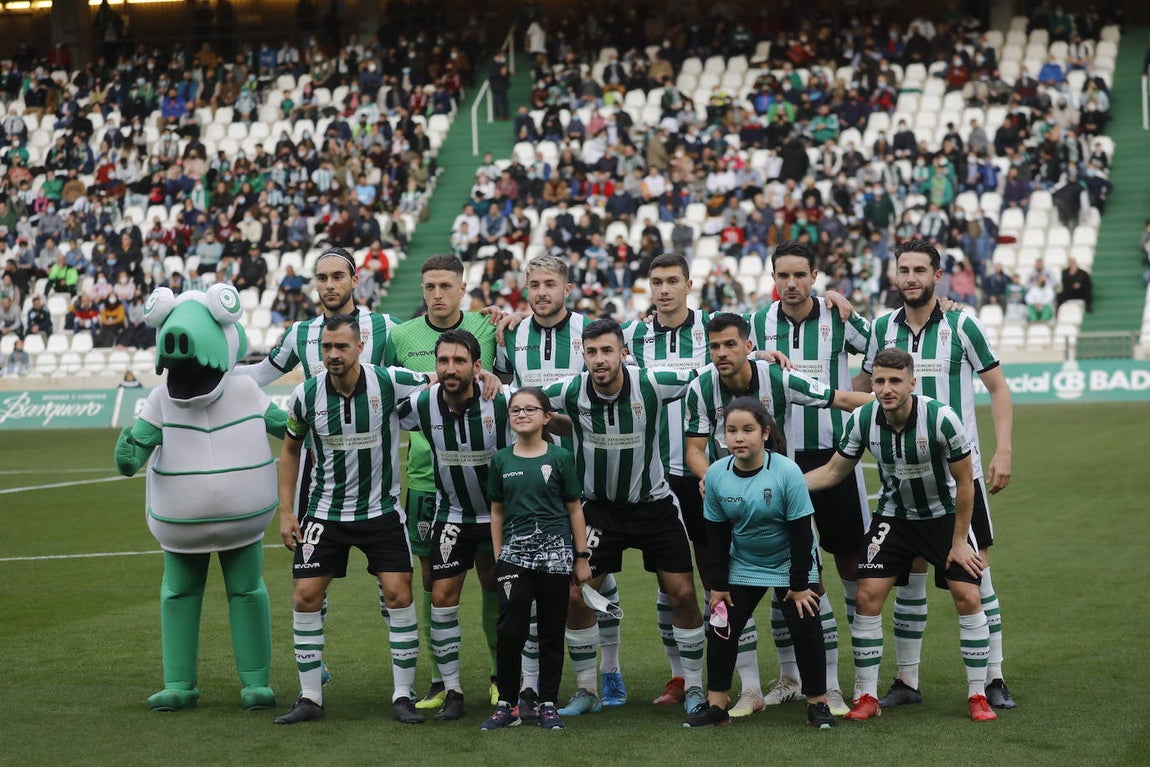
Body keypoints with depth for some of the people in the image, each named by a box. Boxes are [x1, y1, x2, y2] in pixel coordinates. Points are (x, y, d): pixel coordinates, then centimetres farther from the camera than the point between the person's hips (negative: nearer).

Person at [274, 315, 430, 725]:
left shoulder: (390, 382, -15)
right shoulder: (306, 394, -8)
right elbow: (290, 449, 8)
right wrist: (286, 512, 3)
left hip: (381, 508, -1)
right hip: (325, 511, 2)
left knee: (398, 593, -9)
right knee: (305, 597, -4)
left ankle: (403, 695, 4)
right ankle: (310, 698, 8)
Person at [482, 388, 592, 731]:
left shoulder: (560, 457, 1)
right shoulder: (501, 460, 7)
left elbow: (574, 509, 4)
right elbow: (497, 512, 13)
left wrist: (582, 557, 3)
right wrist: (498, 557, 8)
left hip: (555, 552, -1)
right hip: (514, 552, 1)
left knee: (551, 632, 4)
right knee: (510, 630, -6)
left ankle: (548, 705, 12)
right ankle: (507, 704, 4)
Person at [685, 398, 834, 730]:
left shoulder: (787, 471, -24)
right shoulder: (716, 474, -14)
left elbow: (801, 531, -18)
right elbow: (717, 534, -2)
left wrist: (799, 584, -16)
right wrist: (718, 584, -2)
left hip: (790, 564, -3)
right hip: (742, 565, 3)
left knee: (806, 628, -9)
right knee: (722, 629, -1)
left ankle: (817, 704, 5)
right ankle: (716, 705, 10)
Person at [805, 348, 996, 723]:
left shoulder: (941, 417, -26)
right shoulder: (863, 419, -16)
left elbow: (965, 482, -15)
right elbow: (834, 471, -2)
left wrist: (959, 541, -11)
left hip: (944, 514, -2)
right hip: (893, 515, 2)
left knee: (968, 597, -12)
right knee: (867, 596, -10)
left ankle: (977, 696, 2)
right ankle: (867, 697, 0)